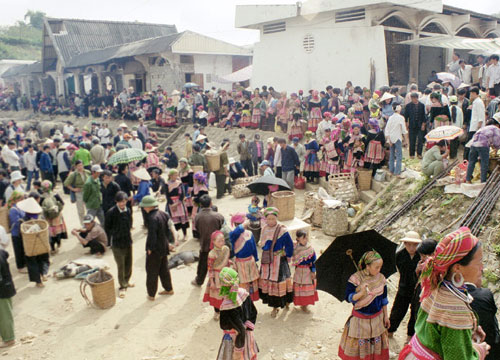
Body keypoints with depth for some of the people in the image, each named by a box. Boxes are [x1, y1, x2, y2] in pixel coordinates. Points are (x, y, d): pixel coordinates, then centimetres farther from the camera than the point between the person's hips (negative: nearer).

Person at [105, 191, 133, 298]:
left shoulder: (128, 211, -1)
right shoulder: (111, 212, -15)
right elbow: (107, 227, -6)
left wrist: (127, 235, 10)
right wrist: (110, 241, -4)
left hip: (128, 242, 5)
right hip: (117, 244, -5)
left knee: (129, 264, 16)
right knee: (121, 266, 2)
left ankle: (126, 281, 38)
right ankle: (122, 286, 18)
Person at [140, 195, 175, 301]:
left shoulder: (152, 218, -26)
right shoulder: (163, 214, 1)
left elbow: (152, 235, -26)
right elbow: (168, 230, 9)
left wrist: (150, 248, -14)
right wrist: (169, 242, 16)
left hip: (155, 250, -8)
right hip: (164, 248, 8)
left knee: (152, 272, 8)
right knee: (164, 270, 24)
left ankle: (151, 295, 21)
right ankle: (169, 289, 38)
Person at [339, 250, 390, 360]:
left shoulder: (381, 278, -4)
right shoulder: (355, 278, -17)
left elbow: (384, 299, 6)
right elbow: (348, 297, -17)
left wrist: (386, 316, 10)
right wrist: (362, 292, -33)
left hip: (377, 318, 3)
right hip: (360, 318, -3)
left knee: (377, 343, 14)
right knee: (359, 343, 7)